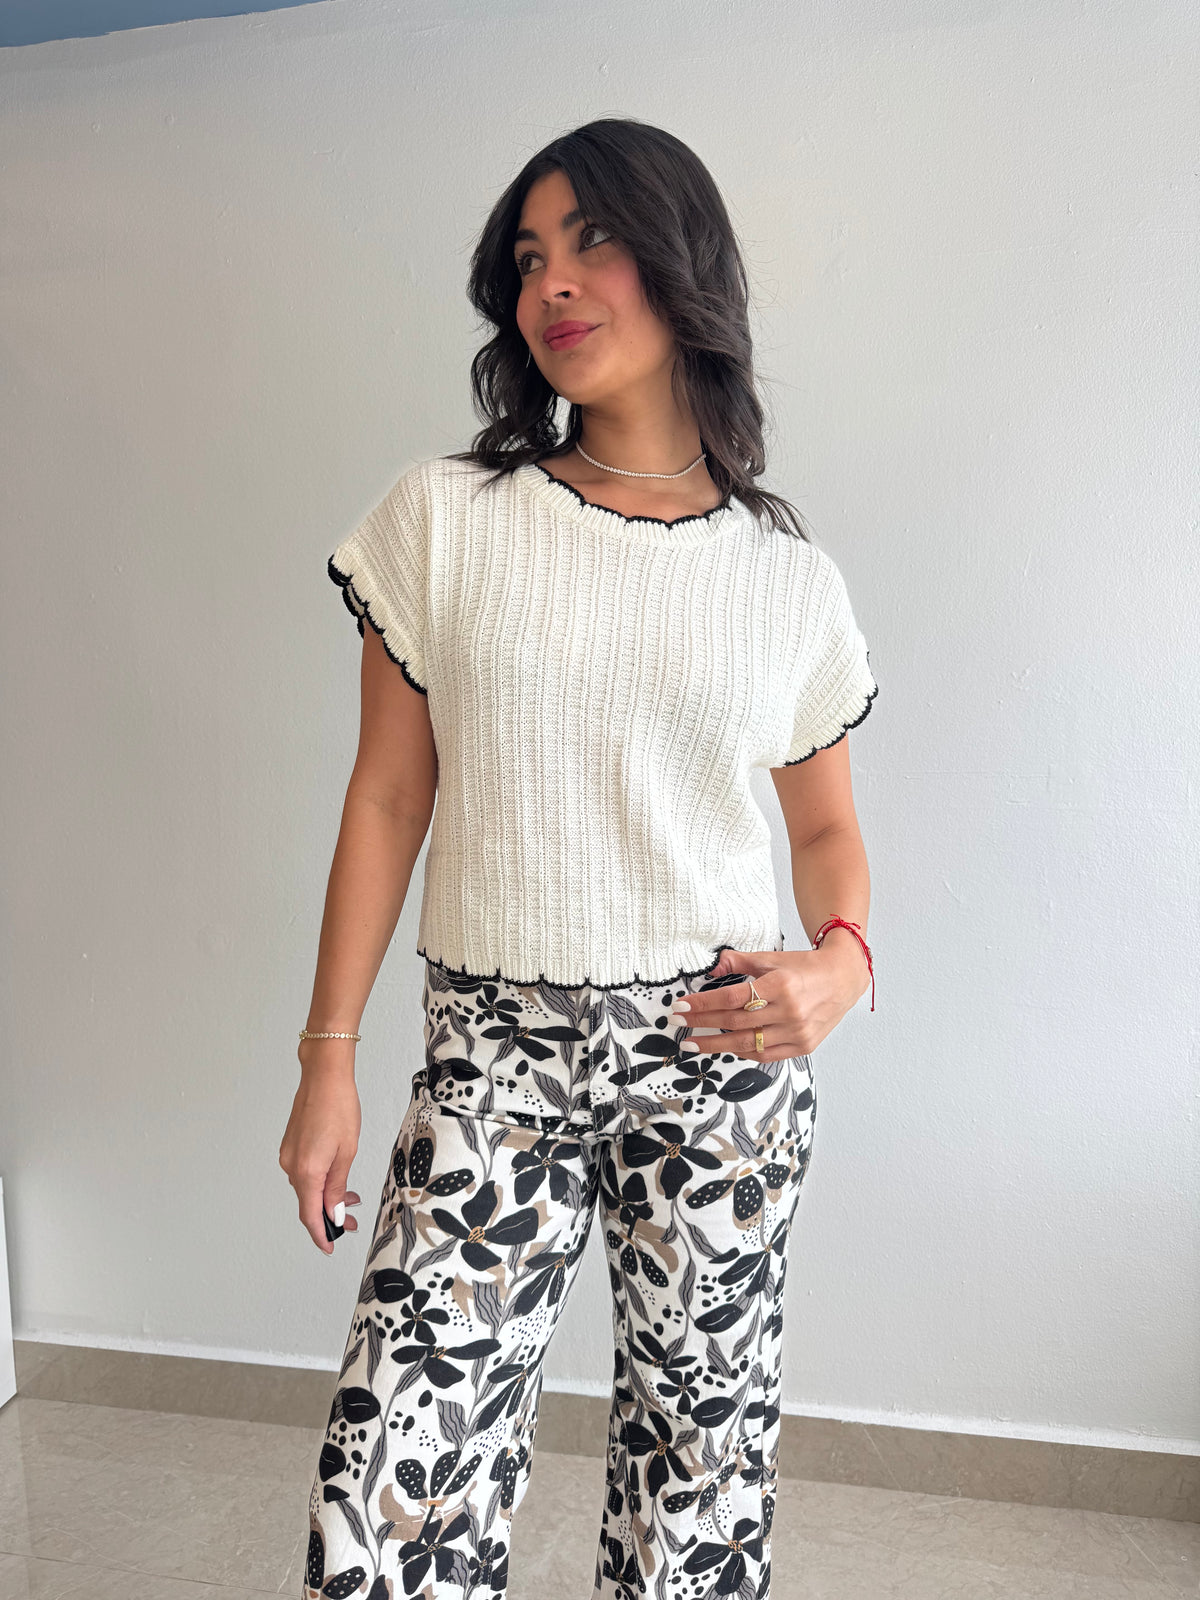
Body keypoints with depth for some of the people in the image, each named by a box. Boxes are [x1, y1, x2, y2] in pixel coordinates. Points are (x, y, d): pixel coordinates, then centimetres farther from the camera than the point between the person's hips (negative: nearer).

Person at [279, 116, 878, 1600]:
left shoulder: (789, 576, 3)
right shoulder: (443, 517, 0)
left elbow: (827, 822, 12)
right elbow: (388, 798, 1)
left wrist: (839, 962, -8)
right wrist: (328, 1055, 1)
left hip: (724, 1052, 1)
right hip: (495, 1058, 0)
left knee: (703, 1443, 13)